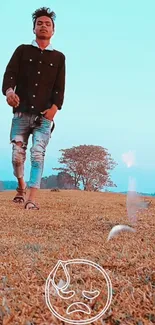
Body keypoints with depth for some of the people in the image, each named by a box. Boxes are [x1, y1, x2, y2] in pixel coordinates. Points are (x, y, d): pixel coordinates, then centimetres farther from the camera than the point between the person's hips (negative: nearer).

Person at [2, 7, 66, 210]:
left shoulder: (59, 57, 13)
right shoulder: (22, 50, 12)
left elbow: (60, 87, 4)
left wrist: (55, 107, -13)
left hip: (45, 116, 0)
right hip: (21, 113, 1)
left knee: (38, 154, -12)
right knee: (17, 154, -1)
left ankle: (32, 198, -14)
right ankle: (21, 187, 26)